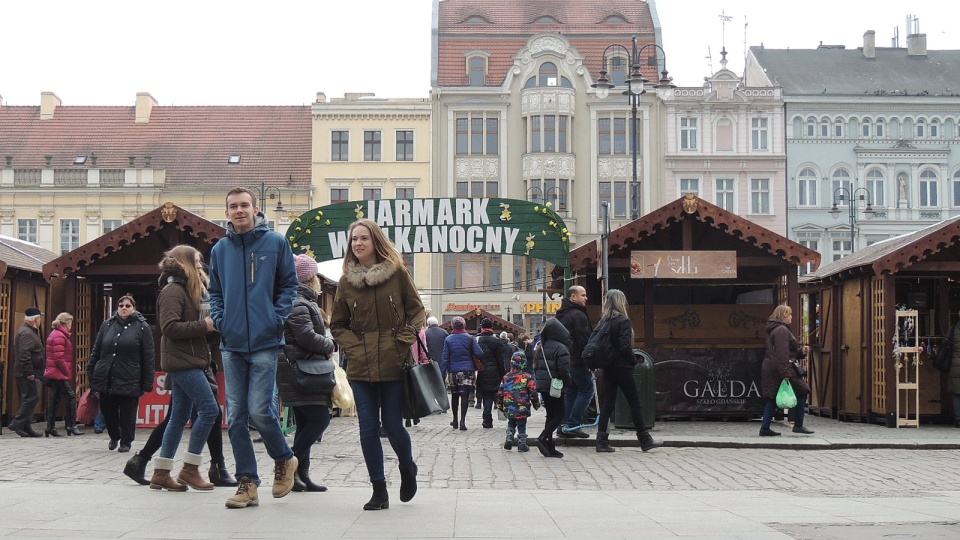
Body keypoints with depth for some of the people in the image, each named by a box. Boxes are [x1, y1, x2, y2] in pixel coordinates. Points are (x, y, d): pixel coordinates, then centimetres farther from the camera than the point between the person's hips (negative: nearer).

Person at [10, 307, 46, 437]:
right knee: (32, 398, -10)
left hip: (25, 373, 11)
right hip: (28, 374, -11)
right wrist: (29, 373, -23)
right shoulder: (27, 333, -15)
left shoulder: (30, 332, 19)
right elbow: (24, 355, -24)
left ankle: (26, 427, 14)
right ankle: (17, 423, -9)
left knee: (28, 399, 11)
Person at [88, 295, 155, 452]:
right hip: (106, 379, 4)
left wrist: (147, 383, -9)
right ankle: (114, 436, 35)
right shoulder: (107, 325, 10)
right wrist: (91, 372, 6)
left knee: (127, 414, 3)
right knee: (107, 411, 12)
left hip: (129, 381, -4)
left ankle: (126, 442, 20)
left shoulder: (142, 327, -1)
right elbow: (96, 351, 14)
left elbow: (149, 357, -4)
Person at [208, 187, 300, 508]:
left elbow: (289, 285, 4)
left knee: (259, 411, -10)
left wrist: (277, 318, -8)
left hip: (264, 342, -4)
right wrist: (219, 319, 4)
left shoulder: (276, 243, 0)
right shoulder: (220, 249, 11)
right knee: (236, 416, 4)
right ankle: (247, 483, 11)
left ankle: (283, 459, 18)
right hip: (231, 344, 4)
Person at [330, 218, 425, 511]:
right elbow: (337, 325, 14)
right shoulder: (346, 281, 7)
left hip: (393, 365, -2)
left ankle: (407, 469, 31)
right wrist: (353, 345, -2)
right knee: (368, 428, -1)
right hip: (361, 367, 2)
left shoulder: (397, 273, 0)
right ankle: (379, 491, 7)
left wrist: (405, 340, -4)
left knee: (393, 425, 0)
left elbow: (416, 310, 7)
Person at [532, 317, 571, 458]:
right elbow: (564, 370, -17)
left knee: (550, 415, 12)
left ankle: (550, 448, 11)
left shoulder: (541, 348, 10)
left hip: (542, 386, 8)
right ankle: (543, 438, -16)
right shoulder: (560, 348, -14)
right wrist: (568, 383, -3)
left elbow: (535, 367, 16)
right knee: (559, 415, 0)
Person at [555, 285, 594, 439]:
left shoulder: (561, 315, 17)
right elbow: (583, 340, -19)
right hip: (577, 361, -9)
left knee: (570, 392, 14)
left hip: (564, 361, 9)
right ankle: (572, 425, -10)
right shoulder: (578, 315, -14)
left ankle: (564, 426, 12)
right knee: (586, 390, -4)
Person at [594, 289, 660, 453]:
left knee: (606, 404, 7)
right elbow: (625, 347, -19)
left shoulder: (603, 322, 6)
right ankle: (645, 441, 10)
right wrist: (634, 361, -5)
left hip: (608, 368, 6)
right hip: (622, 368, -6)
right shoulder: (623, 321, -12)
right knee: (635, 404, 3)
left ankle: (602, 441, 2)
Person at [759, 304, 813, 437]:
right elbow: (782, 354, -22)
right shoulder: (782, 330, -13)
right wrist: (786, 374, -27)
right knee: (802, 392, 0)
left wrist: (801, 351, 12)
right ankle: (798, 425, 4)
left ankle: (765, 428, 7)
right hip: (779, 369, -10)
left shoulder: (774, 330, 21)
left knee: (772, 398, 10)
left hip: (769, 369, 10)